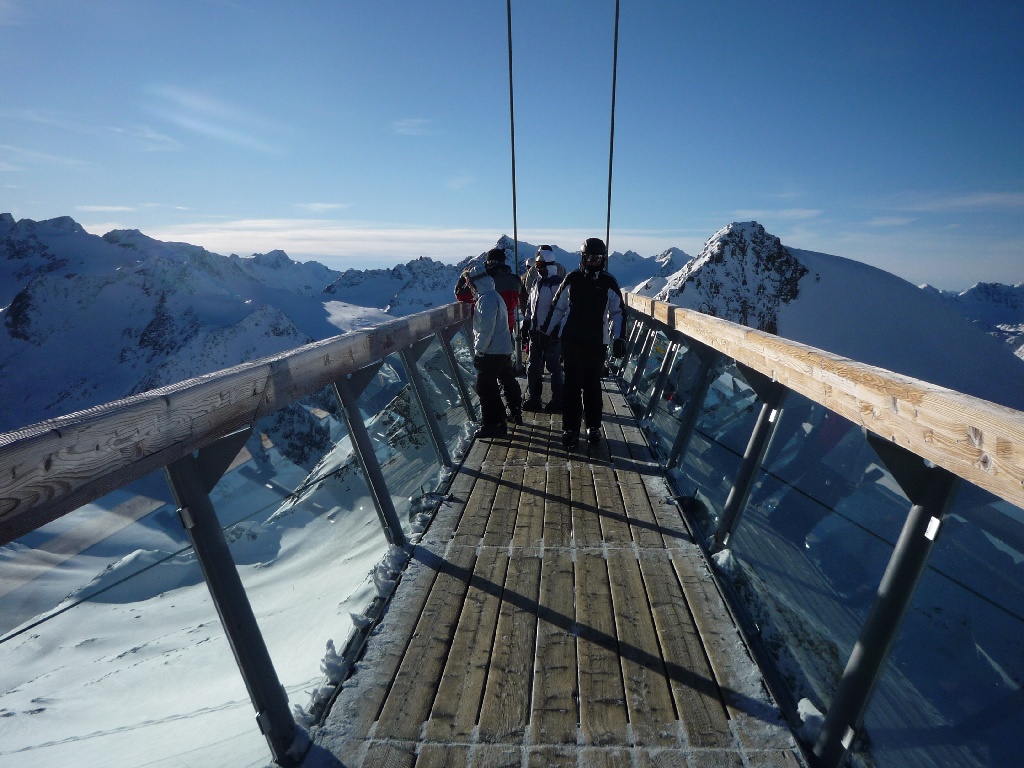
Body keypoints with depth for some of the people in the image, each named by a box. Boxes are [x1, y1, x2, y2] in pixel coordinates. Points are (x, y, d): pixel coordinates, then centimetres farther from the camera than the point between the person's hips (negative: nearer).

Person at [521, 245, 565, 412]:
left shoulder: (558, 283, -10)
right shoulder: (536, 282, 13)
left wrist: (557, 331, -18)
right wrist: (525, 329, 15)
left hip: (551, 334, -7)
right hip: (536, 332, 7)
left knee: (554, 367, 2)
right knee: (533, 367, 11)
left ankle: (557, 400, 13)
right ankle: (534, 398, 22)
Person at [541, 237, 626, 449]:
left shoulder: (609, 283, 2)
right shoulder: (572, 279, 2)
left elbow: (618, 312, 6)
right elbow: (557, 307, 9)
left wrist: (618, 338, -4)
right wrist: (545, 331, 8)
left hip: (596, 344, 0)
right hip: (570, 341, 0)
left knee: (593, 386, 8)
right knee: (572, 385, 2)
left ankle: (593, 427, 22)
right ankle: (570, 429, 10)